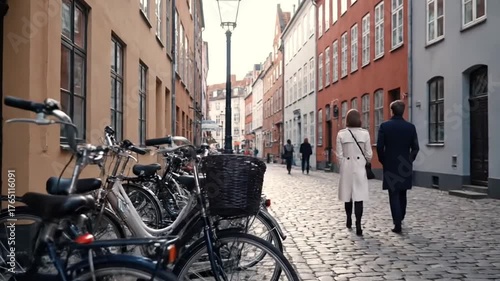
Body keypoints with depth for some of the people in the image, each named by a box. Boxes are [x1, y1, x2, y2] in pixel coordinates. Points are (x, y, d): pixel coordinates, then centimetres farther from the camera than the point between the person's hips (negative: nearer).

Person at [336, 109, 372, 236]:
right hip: (360, 167, -1)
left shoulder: (341, 134, -6)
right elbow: (369, 154, 0)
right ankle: (358, 226, -8)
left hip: (346, 167, 1)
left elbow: (339, 155, -4)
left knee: (348, 195, 15)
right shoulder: (365, 133, -6)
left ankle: (349, 220, 31)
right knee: (359, 197, -1)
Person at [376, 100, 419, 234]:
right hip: (405, 166, 3)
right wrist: (410, 161, 14)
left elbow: (379, 147, -10)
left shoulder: (384, 126, -8)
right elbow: (415, 147, -1)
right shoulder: (411, 127, -2)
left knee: (394, 195, 1)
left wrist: (383, 161, 6)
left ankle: (397, 224, -4)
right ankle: (400, 219, 32)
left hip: (390, 165, -3)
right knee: (402, 194, 19)